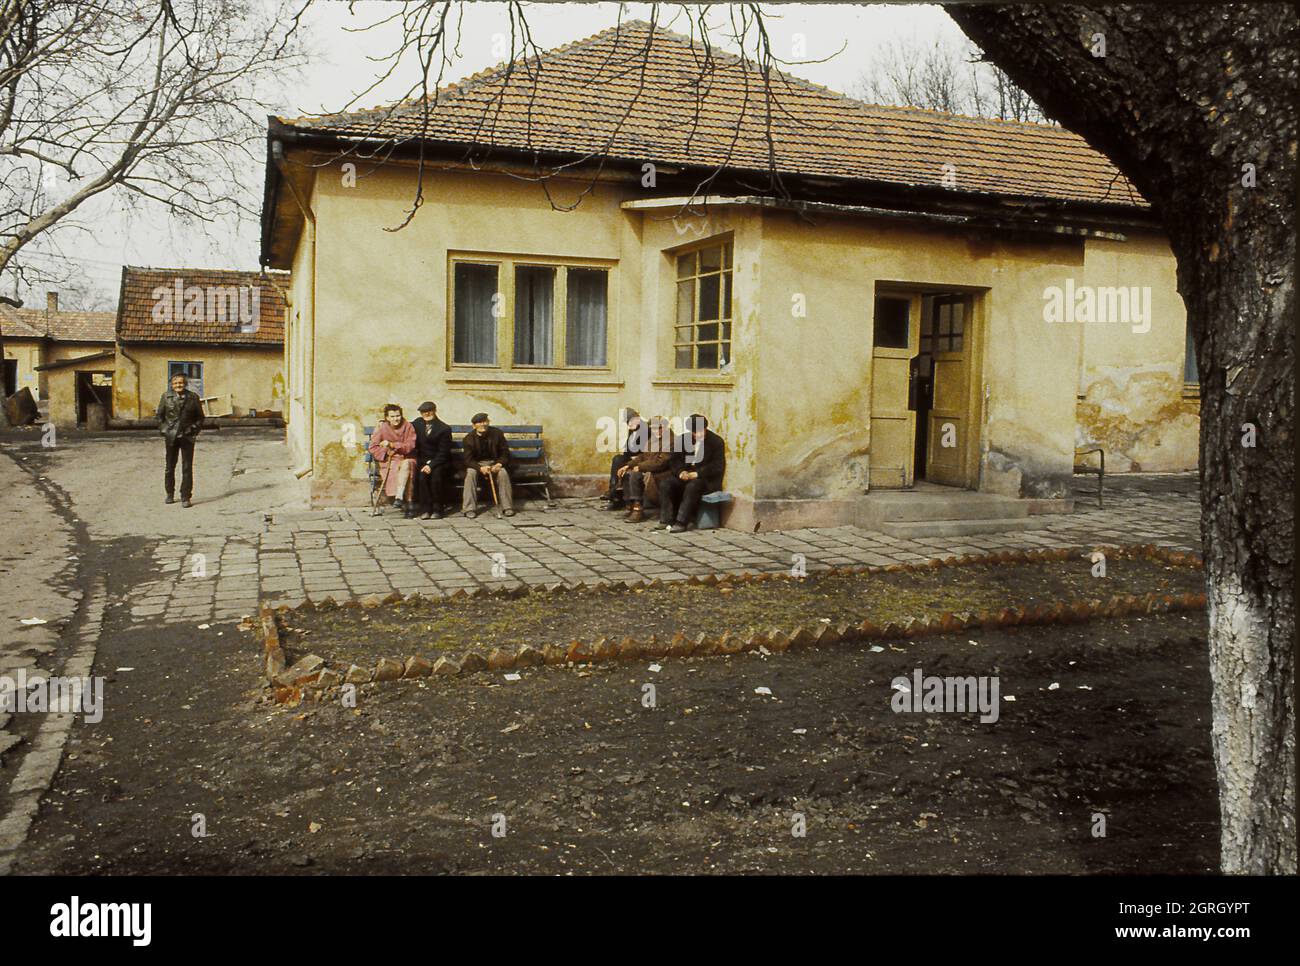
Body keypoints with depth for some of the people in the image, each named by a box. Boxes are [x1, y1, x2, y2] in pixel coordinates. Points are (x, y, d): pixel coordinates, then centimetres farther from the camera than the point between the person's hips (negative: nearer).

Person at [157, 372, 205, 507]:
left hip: (187, 436, -1)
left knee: (187, 468, -3)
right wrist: (163, 430, 1)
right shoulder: (166, 397, 2)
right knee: (170, 467, 12)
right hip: (171, 437, 1)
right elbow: (159, 415, 9)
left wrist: (194, 430, -2)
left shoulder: (193, 397, 0)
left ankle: (185, 498, 3)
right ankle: (170, 494, 28)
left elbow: (200, 417, 8)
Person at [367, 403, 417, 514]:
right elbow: (373, 448, 2)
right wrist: (387, 452, -14)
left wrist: (392, 445, -18)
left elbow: (411, 446, -8)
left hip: (406, 458, 0)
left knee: (406, 464, -36)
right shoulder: (381, 427, 1)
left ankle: (399, 497, -43)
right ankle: (407, 501, -31)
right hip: (388, 460, 0)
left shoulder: (408, 427, -1)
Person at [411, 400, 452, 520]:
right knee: (421, 475, -30)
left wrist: (431, 465, -22)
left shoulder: (444, 429, -7)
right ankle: (425, 509, -24)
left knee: (436, 474, -34)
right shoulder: (418, 423, 8)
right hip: (423, 460, 3)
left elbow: (443, 452, -10)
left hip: (439, 462, -3)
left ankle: (437, 509, -22)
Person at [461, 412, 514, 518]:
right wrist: (480, 468, -33)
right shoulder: (468, 439, -7)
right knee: (470, 473, -32)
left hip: (494, 463, 1)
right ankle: (470, 509, -30)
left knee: (503, 473, -30)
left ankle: (507, 507, -23)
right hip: (476, 464, -1)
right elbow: (468, 460, -13)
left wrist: (500, 464, -24)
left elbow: (505, 453, -2)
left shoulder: (497, 433, -4)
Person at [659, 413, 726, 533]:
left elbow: (718, 467, -10)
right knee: (665, 484, -20)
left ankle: (682, 522, -35)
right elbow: (675, 461, 10)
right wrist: (681, 472, -13)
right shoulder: (682, 439, 9)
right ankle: (668, 520, -19)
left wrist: (697, 474, -20)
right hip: (685, 474, 5)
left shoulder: (716, 441, -4)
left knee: (692, 486, -36)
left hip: (706, 479, -5)